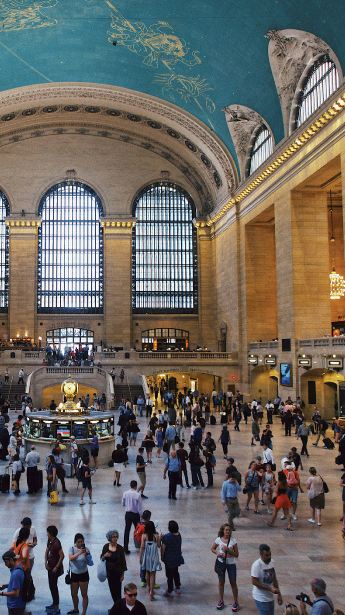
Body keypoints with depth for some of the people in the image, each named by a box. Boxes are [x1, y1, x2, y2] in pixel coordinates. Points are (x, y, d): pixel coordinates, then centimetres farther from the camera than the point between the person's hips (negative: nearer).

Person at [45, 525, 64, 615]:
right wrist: (46, 563, 0)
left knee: (53, 586, -2)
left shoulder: (56, 543, -25)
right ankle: (54, 604, 36)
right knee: (52, 585, 20)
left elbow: (62, 556, -26)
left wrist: (56, 567, -21)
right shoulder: (50, 541, 4)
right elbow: (46, 552, 12)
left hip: (55, 568, -9)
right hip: (50, 566, 9)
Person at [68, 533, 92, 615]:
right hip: (74, 574, 3)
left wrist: (85, 555, -28)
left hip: (83, 574, -3)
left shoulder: (86, 549, -7)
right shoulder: (72, 549, -3)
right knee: (73, 594, 16)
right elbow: (71, 558, -21)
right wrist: (79, 553, -35)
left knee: (84, 594, 2)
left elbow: (87, 563, -10)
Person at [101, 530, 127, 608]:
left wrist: (122, 574, -6)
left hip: (117, 572, -3)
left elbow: (123, 562, -5)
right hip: (109, 571, 3)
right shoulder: (106, 547, -2)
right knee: (112, 589, 12)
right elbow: (101, 558, 7)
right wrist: (104, 556, -16)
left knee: (117, 590, -4)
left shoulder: (120, 548, -10)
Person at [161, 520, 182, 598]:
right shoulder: (179, 535, -9)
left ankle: (170, 592, 21)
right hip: (177, 558, 6)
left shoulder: (166, 537, -27)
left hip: (169, 559, -6)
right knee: (176, 572, 24)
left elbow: (163, 548, -18)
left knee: (170, 575, 9)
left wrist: (162, 557, -1)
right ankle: (178, 588, 37)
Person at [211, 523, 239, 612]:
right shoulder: (218, 540, -7)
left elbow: (236, 555, -10)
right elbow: (212, 548, 8)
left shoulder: (233, 541, -11)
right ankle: (221, 601, 29)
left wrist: (228, 550, -24)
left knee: (233, 583, 7)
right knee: (221, 582, 13)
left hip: (231, 564, -2)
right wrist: (217, 553, -12)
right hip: (221, 563, 2)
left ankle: (236, 602, 21)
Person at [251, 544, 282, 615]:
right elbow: (254, 582, -22)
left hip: (270, 597, 7)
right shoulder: (257, 565, -21)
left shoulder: (271, 562, 2)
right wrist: (270, 589, -23)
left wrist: (279, 594, 13)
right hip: (261, 598, -7)